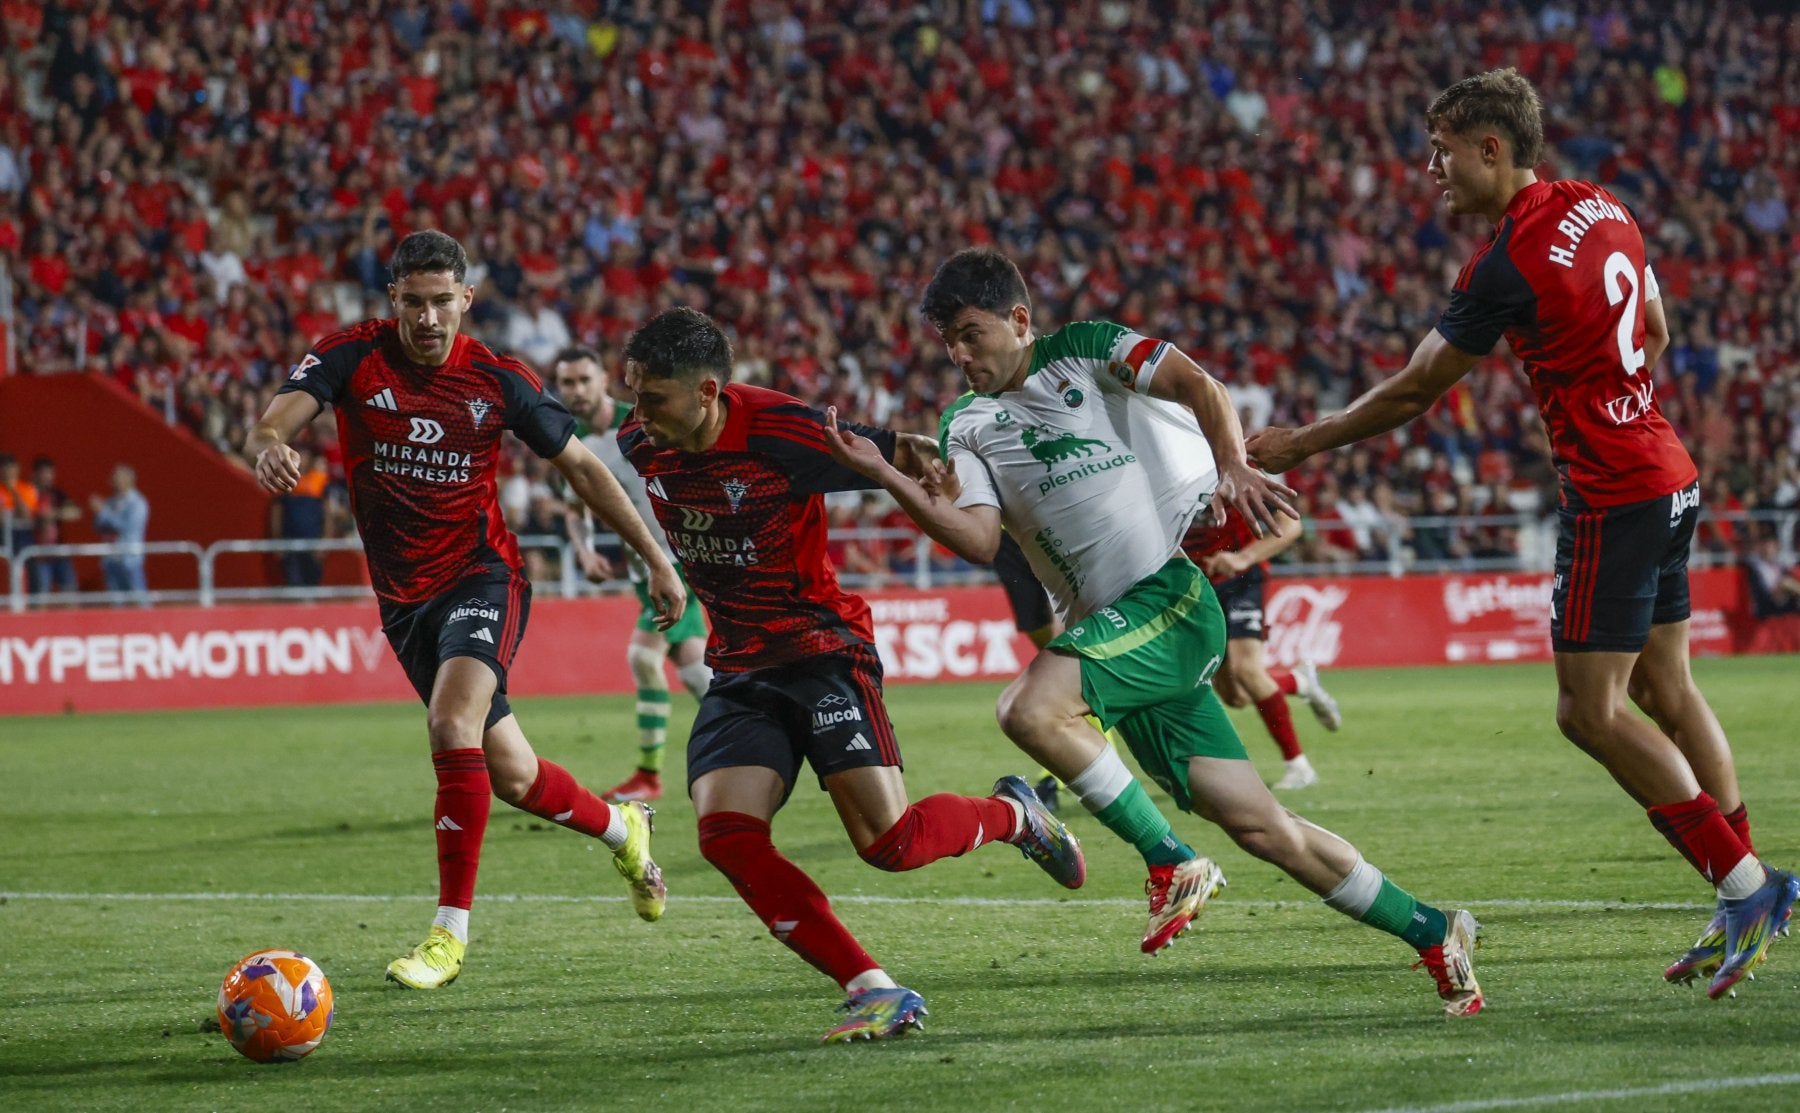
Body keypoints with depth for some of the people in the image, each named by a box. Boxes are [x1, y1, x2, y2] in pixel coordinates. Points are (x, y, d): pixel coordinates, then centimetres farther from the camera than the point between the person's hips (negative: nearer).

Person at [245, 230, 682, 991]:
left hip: (482, 577, -3)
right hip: (404, 597, 3)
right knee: (509, 775, 10)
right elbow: (276, 419, -22)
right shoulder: (352, 357, -7)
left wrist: (655, 559, 6)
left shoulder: (498, 379, -7)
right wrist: (268, 448, -48)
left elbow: (580, 466, 5)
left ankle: (451, 930, -21)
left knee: (452, 724, -29)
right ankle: (621, 829, 42)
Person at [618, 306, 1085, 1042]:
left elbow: (899, 459, -10)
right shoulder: (642, 444, -2)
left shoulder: (780, 433, -22)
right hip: (738, 669, 6)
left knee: (887, 842, -16)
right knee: (725, 835, -18)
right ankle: (870, 989, -14)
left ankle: (1013, 815, 18)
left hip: (822, 645, -6)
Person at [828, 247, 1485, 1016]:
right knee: (1256, 824, 2)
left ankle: (1170, 861, -18)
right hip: (1108, 628, 6)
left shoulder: (1085, 351, 4)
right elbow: (979, 540, 2)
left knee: (1031, 707, -28)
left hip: (1166, 592, -6)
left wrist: (1233, 465, -27)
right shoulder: (967, 427, 16)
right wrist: (882, 476, -9)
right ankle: (1431, 933, 12)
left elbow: (1196, 385, -9)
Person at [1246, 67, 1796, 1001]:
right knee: (1666, 690, 13)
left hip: (1613, 495, -9)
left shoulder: (1506, 266, -18)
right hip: (1669, 476, 9)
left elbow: (1412, 393, -11)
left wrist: (1299, 444, 0)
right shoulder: (1599, 209, 7)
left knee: (1591, 711, -5)